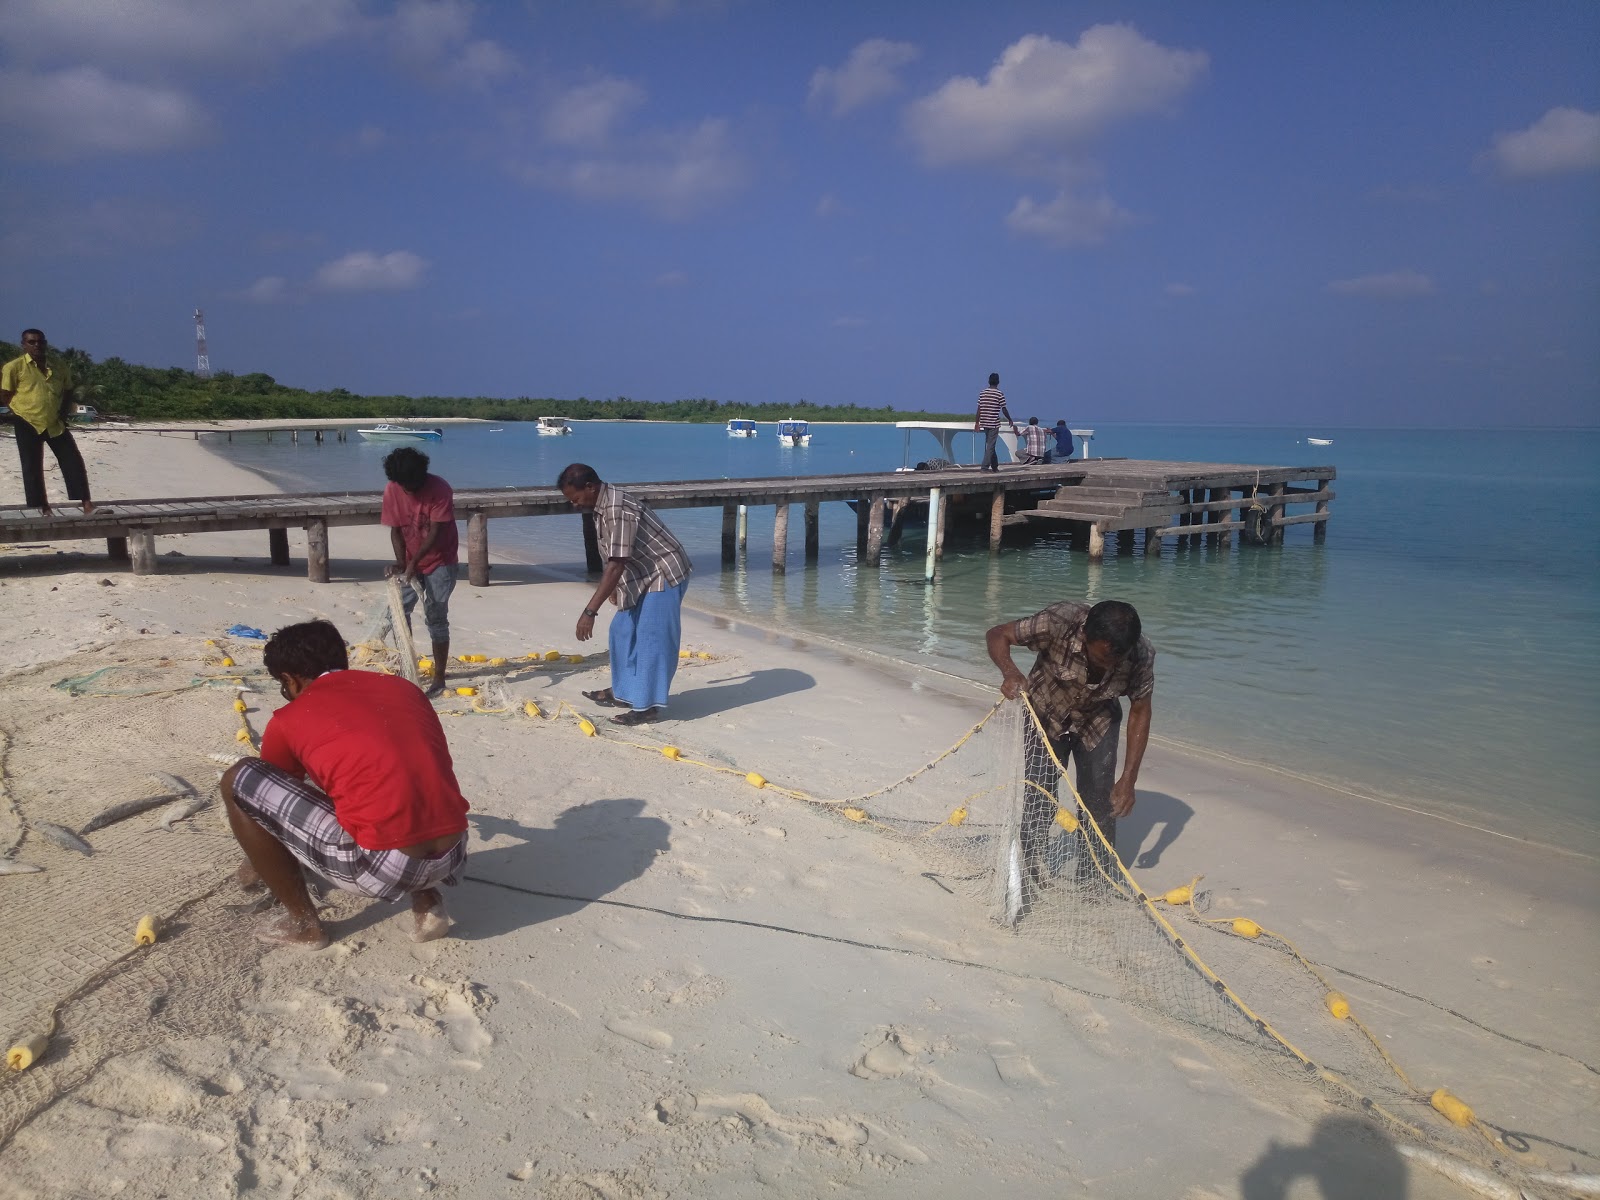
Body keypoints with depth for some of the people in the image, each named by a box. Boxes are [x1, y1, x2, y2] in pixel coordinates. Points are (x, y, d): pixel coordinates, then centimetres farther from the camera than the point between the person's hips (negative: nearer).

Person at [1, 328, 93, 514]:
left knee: (74, 462, -2)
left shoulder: (60, 367, 7)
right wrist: (26, 409, -4)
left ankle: (85, 501, 1)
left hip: (56, 424, 4)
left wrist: (63, 412, 5)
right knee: (32, 468, 3)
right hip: (28, 424, -3)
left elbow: (68, 392, 19)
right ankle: (40, 507, 10)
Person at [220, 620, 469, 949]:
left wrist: (258, 867, 47)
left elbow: (271, 791, 26)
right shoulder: (404, 688, 19)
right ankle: (427, 901, 17)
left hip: (379, 867, -6)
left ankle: (303, 922, 13)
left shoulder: (289, 719, 8)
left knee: (238, 780, 9)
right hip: (451, 860, 6)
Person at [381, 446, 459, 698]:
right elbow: (395, 530, -4)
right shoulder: (391, 490, -9)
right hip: (410, 562, 5)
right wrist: (401, 563, -17)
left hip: (439, 562, -5)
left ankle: (439, 678, 0)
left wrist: (414, 561, -31)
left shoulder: (440, 489, -22)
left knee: (435, 617, -7)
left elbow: (435, 532, -23)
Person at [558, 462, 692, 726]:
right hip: (646, 576, 10)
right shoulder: (603, 505, 2)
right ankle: (623, 692, 27)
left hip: (664, 575, -10)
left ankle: (648, 706, 1)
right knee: (623, 631, 16)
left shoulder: (617, 510, -28)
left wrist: (590, 611, -34)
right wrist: (614, 588, 25)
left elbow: (616, 565, -33)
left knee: (651, 639, -6)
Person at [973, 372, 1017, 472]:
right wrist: (1010, 420, 7)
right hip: (994, 423, -5)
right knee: (990, 446, -4)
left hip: (984, 423, 5)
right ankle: (985, 466, -11)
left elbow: (979, 409, 4)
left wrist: (977, 422, 9)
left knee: (990, 445, 16)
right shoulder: (999, 394, -8)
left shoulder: (982, 393, 5)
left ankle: (995, 466, 25)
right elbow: (1004, 409, -6)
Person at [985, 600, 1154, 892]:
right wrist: (1009, 672, -46)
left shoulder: (1141, 656, -29)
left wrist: (1128, 779, -17)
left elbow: (1140, 712, -15)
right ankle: (1030, 872, 23)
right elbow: (998, 635, -25)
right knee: (1039, 802, -3)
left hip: (1098, 722, 2)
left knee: (1100, 806, -4)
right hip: (1046, 717, -1)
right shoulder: (1058, 623, -37)